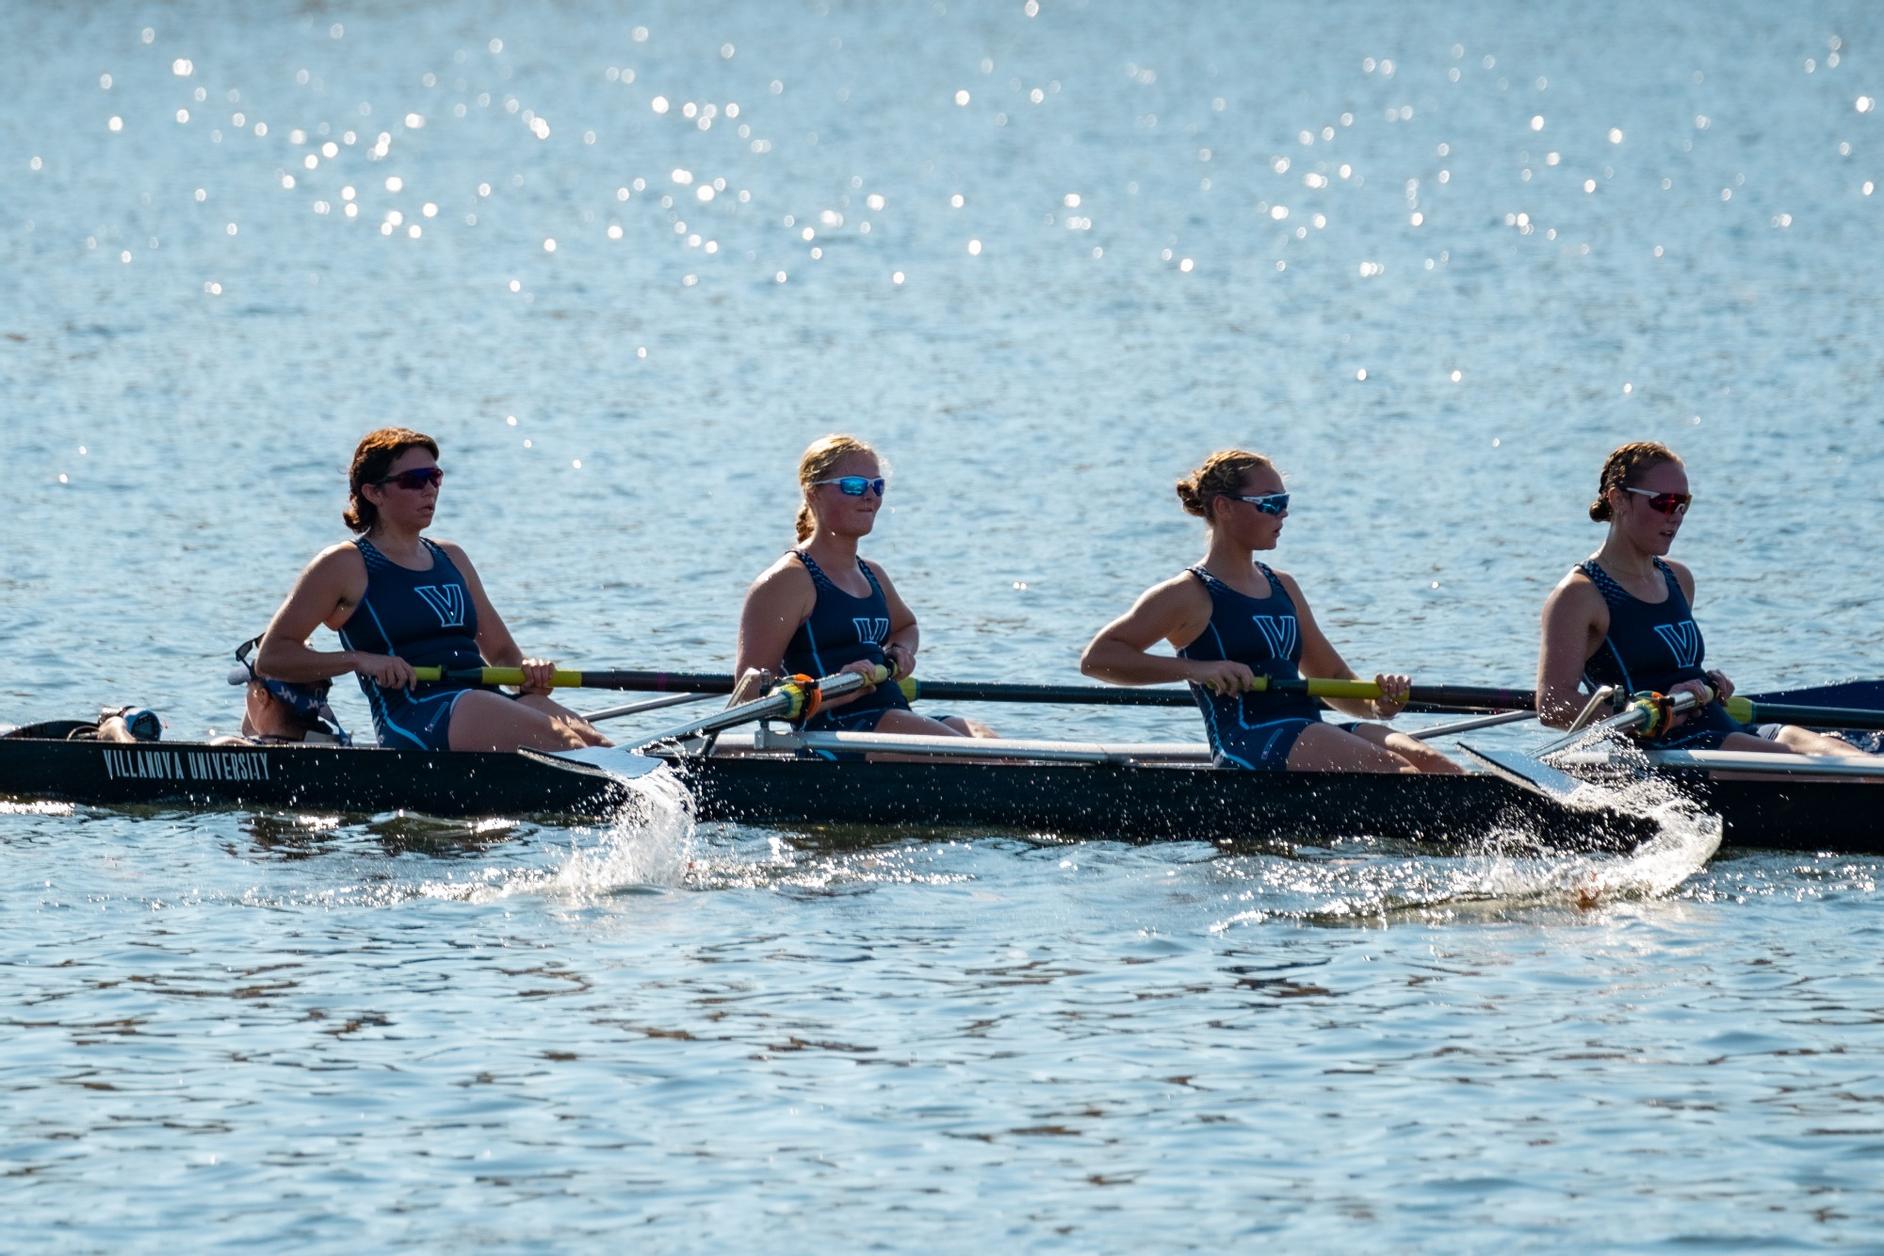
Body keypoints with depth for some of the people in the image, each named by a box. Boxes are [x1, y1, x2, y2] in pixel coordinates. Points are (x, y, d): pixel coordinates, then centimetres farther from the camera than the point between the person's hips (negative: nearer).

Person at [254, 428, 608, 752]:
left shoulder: (451, 558, 25)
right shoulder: (345, 565, 6)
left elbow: (502, 653, 28)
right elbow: (270, 657, 2)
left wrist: (529, 673, 2)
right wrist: (361, 660, -11)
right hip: (414, 716, -7)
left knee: (592, 742, -25)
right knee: (557, 739, -33)